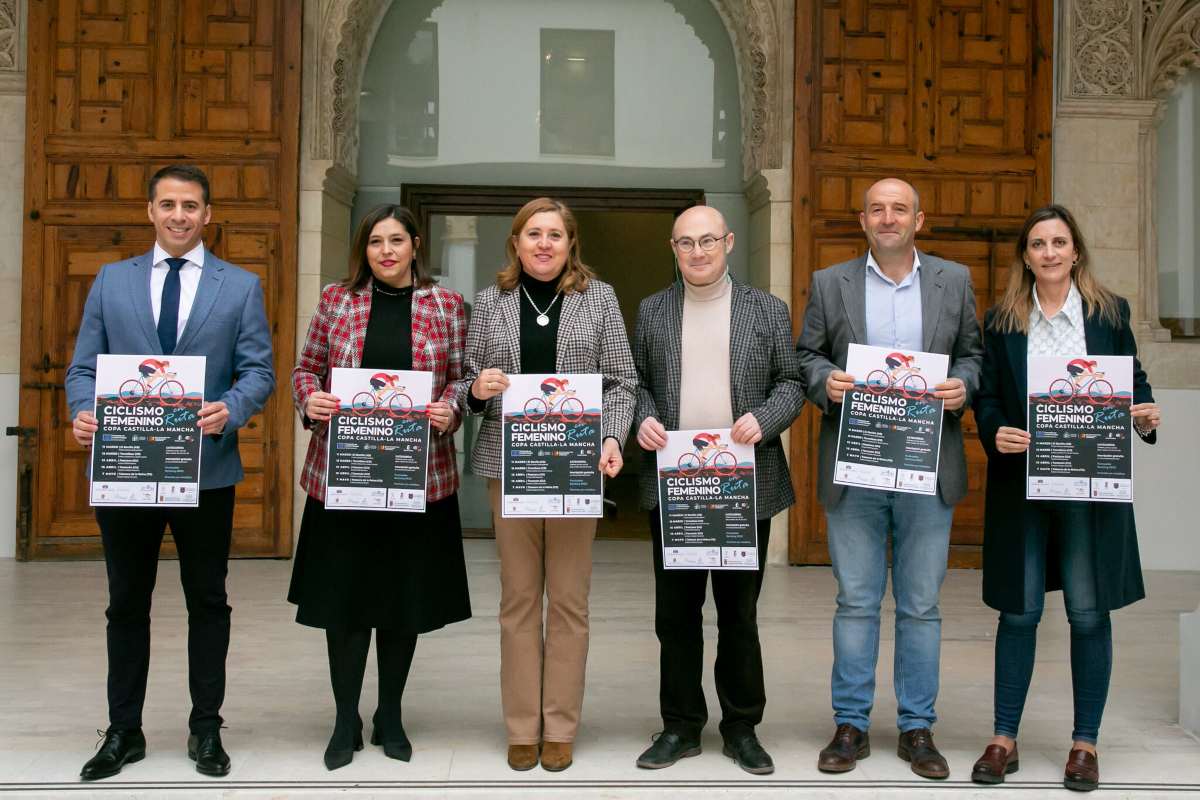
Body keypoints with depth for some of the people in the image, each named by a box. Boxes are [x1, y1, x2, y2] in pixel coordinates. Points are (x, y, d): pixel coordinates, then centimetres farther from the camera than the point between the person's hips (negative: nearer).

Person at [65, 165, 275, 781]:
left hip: (207, 469, -1)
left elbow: (258, 371, -2)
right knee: (126, 603, 11)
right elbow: (83, 366, 6)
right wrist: (83, 411, -15)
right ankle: (124, 731, 25)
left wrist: (230, 410, -23)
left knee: (207, 602, 9)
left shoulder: (241, 286, 4)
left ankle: (205, 729, 23)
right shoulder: (112, 280, 9)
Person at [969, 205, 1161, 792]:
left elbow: (1134, 383, 10)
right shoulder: (1001, 320, 6)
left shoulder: (1110, 313, 5)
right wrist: (996, 433, -14)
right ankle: (1003, 739, 17)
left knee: (1089, 613, 4)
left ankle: (1085, 743, 18)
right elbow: (986, 397, 5)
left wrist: (1145, 417, -10)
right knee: (1019, 612, 6)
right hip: (1020, 482, 0)